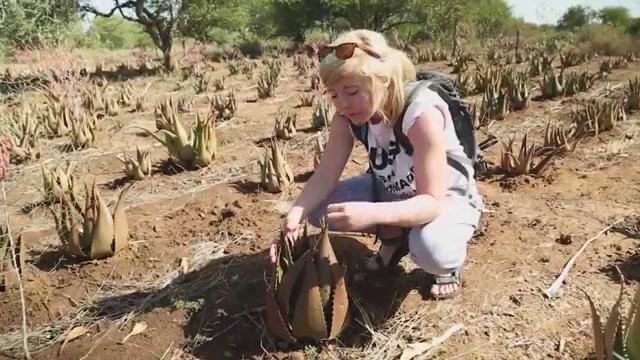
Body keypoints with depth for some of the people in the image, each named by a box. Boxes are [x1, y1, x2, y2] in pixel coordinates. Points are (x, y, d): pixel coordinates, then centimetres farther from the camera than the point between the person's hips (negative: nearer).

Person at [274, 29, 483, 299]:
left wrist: (372, 214, -54)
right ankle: (394, 236, 7)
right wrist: (295, 215, -37)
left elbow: (432, 202, -37)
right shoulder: (347, 116, -16)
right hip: (390, 192, 6)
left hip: (447, 198, -5)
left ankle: (449, 259, 0)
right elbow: (325, 175, -18)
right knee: (317, 208, -15)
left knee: (432, 249, -39)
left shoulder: (422, 114, -34)